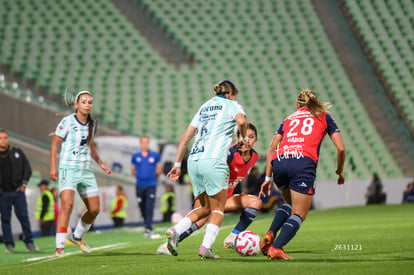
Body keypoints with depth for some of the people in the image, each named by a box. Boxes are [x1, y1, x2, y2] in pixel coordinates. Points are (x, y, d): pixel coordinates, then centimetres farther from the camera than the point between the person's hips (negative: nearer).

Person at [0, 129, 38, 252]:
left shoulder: (17, 152, 8)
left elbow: (27, 168, 12)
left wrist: (24, 183, 2)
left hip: (18, 191, 0)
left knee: (23, 217, -3)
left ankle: (29, 242, 2)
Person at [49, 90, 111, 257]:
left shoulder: (92, 124, 10)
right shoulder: (67, 122, -7)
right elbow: (55, 144, -4)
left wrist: (100, 163, 20)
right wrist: (52, 167, -10)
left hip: (86, 171, 6)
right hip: (68, 169, -6)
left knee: (94, 209, 6)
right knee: (67, 204, -23)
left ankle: (77, 236, 30)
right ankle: (60, 246, -22)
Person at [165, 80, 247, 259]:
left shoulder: (204, 107, 26)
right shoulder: (231, 105, 10)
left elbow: (186, 137, 21)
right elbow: (241, 121, -14)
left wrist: (177, 164, 22)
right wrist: (242, 138, 5)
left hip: (193, 161, 6)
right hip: (213, 160, -6)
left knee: (205, 208, 15)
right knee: (218, 209, 3)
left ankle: (175, 231, -6)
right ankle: (206, 247, -12)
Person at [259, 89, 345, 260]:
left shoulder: (288, 119, 29)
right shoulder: (324, 117, 23)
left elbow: (272, 148, 21)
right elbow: (340, 148, 14)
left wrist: (268, 178, 21)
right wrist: (340, 171, 30)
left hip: (279, 163, 4)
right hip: (304, 163, -4)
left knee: (290, 203, 28)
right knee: (299, 214, 3)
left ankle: (270, 235, 5)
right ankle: (276, 248, -18)